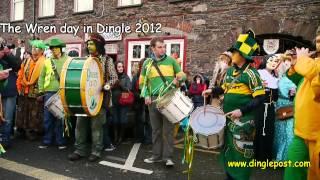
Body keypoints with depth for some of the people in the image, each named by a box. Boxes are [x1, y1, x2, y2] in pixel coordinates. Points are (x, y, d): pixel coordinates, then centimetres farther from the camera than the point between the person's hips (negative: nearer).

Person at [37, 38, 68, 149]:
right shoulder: (47, 61, 12)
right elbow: (41, 77, 15)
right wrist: (41, 90, 8)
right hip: (49, 92, 3)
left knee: (60, 118, 3)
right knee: (48, 118, 5)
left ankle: (61, 141, 12)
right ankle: (47, 141, 17)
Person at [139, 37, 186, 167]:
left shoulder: (171, 60, 4)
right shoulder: (147, 63, 8)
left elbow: (182, 75, 10)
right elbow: (142, 82, 13)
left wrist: (178, 78, -13)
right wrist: (146, 95, -1)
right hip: (154, 100, 2)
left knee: (168, 129, -2)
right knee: (156, 129, 10)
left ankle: (168, 156, 5)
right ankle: (157, 155, 21)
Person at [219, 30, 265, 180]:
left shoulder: (251, 73, -15)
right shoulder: (230, 71, 9)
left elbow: (260, 97, -18)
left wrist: (242, 111, -25)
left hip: (242, 120, -8)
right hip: (228, 118, 8)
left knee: (240, 153, 1)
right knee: (228, 150, 18)